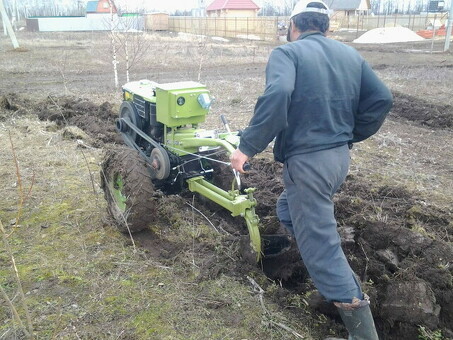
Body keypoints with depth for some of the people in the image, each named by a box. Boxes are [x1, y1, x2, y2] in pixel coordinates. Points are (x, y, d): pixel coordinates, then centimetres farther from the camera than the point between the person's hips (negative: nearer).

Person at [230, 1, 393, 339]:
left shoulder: (287, 52, -8)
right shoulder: (350, 55, 11)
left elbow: (277, 95, -28)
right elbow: (382, 99, 5)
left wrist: (247, 146, -23)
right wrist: (350, 135, 15)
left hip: (307, 160, -8)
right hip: (340, 156, 8)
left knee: (321, 243, 1)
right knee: (289, 210, 28)